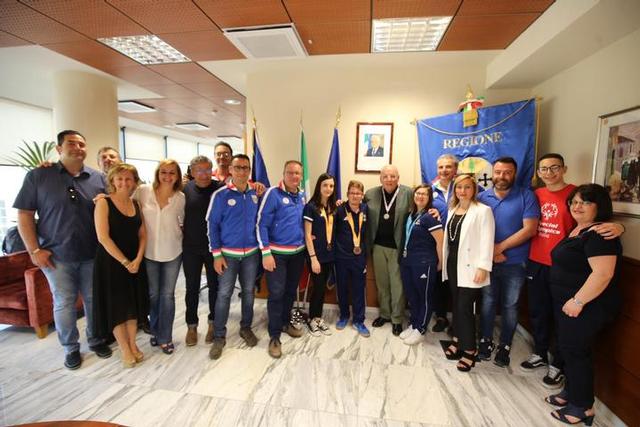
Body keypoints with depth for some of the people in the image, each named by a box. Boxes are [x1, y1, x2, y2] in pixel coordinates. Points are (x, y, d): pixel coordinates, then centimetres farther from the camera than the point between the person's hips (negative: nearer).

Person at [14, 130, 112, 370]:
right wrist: (35, 250, -9)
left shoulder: (98, 178, 3)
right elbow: (24, 215, -2)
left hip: (92, 255, 2)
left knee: (94, 300, 12)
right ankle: (71, 348, 29)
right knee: (64, 303, 10)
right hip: (56, 256, -1)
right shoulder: (38, 176, -3)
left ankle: (96, 340, 32)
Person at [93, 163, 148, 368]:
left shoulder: (136, 204, 5)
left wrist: (137, 259, -8)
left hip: (135, 262, 5)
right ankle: (125, 350, 22)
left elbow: (142, 235, 5)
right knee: (116, 305, 6)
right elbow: (103, 237, -16)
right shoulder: (104, 202, -10)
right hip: (111, 262, -4)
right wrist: (124, 262, -15)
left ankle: (133, 344, 29)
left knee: (133, 303, 12)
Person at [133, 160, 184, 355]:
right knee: (153, 294, 13)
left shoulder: (181, 198, -5)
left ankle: (165, 337, 23)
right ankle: (155, 331, 36)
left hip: (173, 253, 0)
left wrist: (179, 232, -2)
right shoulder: (143, 191, -7)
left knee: (167, 295, 7)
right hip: (149, 252, 0)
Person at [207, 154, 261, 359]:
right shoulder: (220, 195, -9)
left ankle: (246, 327, 34)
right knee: (223, 294, 4)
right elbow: (212, 225, -7)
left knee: (248, 292, 14)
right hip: (228, 254, -3)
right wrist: (216, 254, -10)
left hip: (252, 253, 3)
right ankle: (219, 336, 21)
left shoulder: (256, 193, 1)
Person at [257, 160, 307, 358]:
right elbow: (261, 224, -15)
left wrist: (306, 238, 5)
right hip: (277, 252, -6)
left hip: (298, 252, 6)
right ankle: (274, 335, 15)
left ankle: (286, 322, 38)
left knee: (291, 290, 18)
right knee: (276, 293, -1)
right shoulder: (273, 193, -13)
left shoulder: (302, 196, 6)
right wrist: (266, 253, -18)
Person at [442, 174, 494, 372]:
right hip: (452, 264, 6)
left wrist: (483, 267, -18)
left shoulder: (483, 211, -7)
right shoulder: (452, 210, 13)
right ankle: (458, 339, 28)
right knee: (456, 304, 13)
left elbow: (487, 240, -13)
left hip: (469, 266, -6)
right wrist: (444, 260, 13)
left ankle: (469, 349, 12)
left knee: (465, 306, -4)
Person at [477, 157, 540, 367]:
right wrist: (490, 252, -11)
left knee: (510, 306, 11)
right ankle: (486, 340, 29)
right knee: (487, 302, 12)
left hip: (514, 263, -1)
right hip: (487, 261, 2)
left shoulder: (526, 196, -4)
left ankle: (505, 346, 29)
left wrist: (500, 247, -15)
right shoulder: (481, 197, 1)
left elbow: (530, 229, -12)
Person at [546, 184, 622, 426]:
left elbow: (603, 273, -27)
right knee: (569, 349, 18)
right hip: (568, 304, 9)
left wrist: (578, 301, -24)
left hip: (586, 307, -9)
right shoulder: (578, 230, 10)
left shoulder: (600, 234, -19)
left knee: (576, 352, 3)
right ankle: (571, 393, 35)